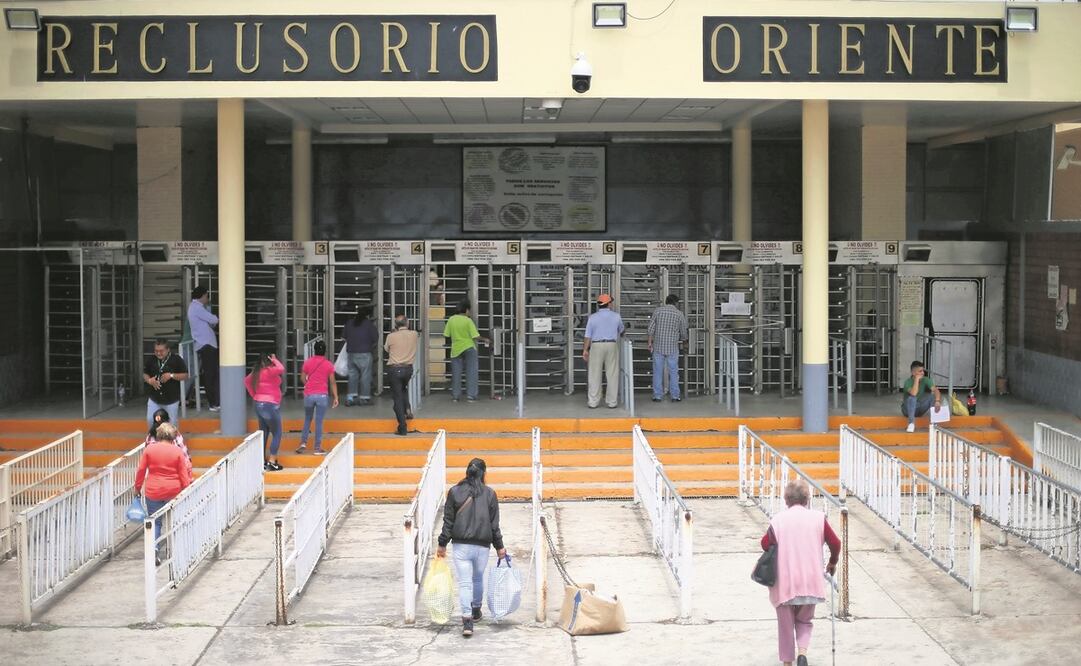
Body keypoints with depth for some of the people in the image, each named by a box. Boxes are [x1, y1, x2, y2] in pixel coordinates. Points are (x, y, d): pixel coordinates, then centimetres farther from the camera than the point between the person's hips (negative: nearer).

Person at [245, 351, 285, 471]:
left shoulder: (257, 372, 7)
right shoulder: (268, 371, -18)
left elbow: (246, 381, 21)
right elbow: (281, 369, -35)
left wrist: (253, 395, 18)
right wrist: (274, 360, -16)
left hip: (259, 404, 9)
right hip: (270, 405, -9)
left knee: (263, 433, 13)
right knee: (277, 434, -1)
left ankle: (262, 461, 16)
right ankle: (272, 462, -5)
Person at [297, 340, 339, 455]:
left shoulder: (307, 363, 3)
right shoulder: (329, 365, -1)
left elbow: (303, 378, 7)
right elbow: (332, 382, -1)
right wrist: (336, 397, 3)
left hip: (309, 395, 2)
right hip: (322, 395, -2)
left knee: (307, 419, 18)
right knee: (319, 422, 0)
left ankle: (303, 443, 10)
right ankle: (317, 448, 1)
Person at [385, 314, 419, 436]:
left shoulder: (391, 337, -10)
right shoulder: (414, 335, -3)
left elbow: (386, 349, 8)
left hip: (394, 369, -3)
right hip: (408, 368, 3)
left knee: (398, 397, 2)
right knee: (404, 389, 32)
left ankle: (402, 428, 2)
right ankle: (407, 409, 15)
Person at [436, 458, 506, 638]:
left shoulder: (454, 492, -3)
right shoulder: (489, 494, -2)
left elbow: (448, 521, -1)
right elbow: (494, 524, 1)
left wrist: (442, 544, 7)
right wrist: (499, 547, 10)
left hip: (461, 546, -1)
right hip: (482, 546, 1)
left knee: (464, 582, -2)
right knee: (478, 579, 22)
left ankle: (467, 620, -14)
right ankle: (476, 610, 39)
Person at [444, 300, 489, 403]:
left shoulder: (451, 319, -2)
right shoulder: (468, 321, -12)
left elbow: (446, 335, 1)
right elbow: (475, 336, -15)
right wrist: (484, 340, 3)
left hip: (456, 350, 3)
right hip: (469, 348, -3)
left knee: (456, 373, 11)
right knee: (471, 372, 4)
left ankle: (455, 395, 13)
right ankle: (471, 395, 1)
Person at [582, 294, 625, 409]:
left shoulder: (592, 317, -2)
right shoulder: (616, 316, 3)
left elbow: (588, 336, -4)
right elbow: (621, 331, 21)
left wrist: (585, 350, 3)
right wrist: (619, 336, 43)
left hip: (596, 346, -1)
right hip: (612, 345, 1)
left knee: (595, 375, 3)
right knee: (612, 375, 5)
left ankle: (593, 402, 4)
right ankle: (612, 402, 6)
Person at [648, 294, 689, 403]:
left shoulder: (657, 311, 0)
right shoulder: (679, 314, -2)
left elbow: (650, 329, -3)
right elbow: (683, 332, 6)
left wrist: (650, 342, 6)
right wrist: (684, 341, 26)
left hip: (658, 347, 1)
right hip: (672, 348, -1)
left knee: (658, 372, 6)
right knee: (673, 372, 7)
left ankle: (657, 396, 8)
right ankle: (675, 396, 9)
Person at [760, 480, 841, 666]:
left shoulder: (777, 520, -4)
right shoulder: (818, 518, -1)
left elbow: (765, 544, -9)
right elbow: (835, 544, 0)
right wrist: (832, 563, 18)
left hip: (784, 583, -1)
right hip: (810, 582, 1)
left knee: (786, 625, 14)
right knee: (804, 621, 19)